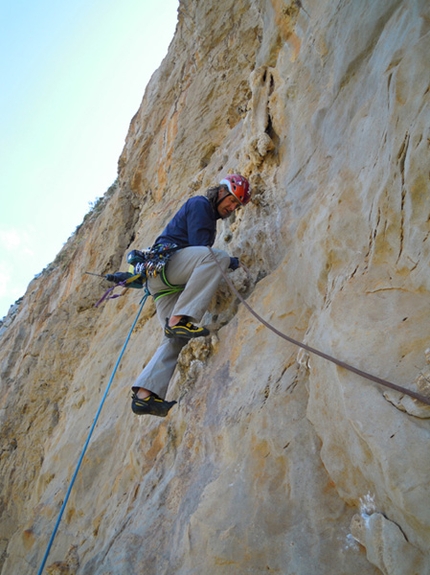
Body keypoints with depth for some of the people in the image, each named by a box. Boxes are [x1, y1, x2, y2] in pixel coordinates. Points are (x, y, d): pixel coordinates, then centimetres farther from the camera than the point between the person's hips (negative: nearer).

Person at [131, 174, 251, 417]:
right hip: (163, 262, -9)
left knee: (177, 338, -3)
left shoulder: (209, 215, 29)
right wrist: (231, 262, -2)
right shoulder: (199, 204, 1)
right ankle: (179, 319, -37)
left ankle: (145, 395, -8)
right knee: (217, 256, -31)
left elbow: (198, 257, 28)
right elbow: (199, 246, -11)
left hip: (166, 282, 9)